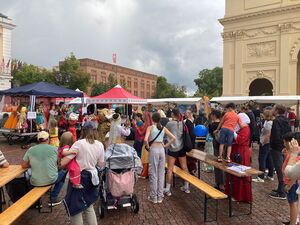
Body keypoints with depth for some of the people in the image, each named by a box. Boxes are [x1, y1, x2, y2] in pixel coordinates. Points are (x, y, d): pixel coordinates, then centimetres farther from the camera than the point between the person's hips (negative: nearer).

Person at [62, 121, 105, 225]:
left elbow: (63, 163, -18)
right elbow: (101, 164, 6)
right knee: (89, 206, 23)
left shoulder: (79, 143, -16)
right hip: (91, 178, 5)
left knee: (76, 209, 11)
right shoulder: (100, 145, -2)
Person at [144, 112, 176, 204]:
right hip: (161, 149, 4)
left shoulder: (150, 127, -6)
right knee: (161, 173, 11)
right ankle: (160, 196, 19)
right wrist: (166, 145, 7)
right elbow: (173, 138, 2)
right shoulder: (163, 128, 5)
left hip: (153, 149, -4)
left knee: (153, 174, 6)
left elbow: (146, 139, -21)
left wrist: (148, 147, -4)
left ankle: (153, 197, 15)